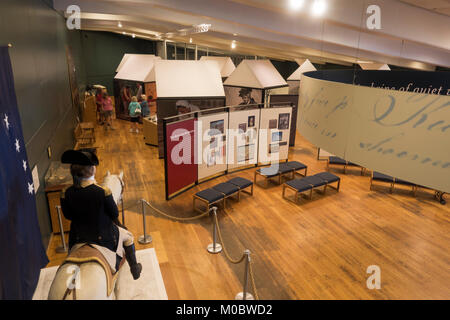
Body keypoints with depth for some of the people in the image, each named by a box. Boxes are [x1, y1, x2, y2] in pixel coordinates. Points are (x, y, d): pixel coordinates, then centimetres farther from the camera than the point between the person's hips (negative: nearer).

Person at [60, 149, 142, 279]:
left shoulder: (66, 194, -17)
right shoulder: (103, 192, -28)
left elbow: (68, 216, -1)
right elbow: (115, 214, -14)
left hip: (78, 239, 4)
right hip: (104, 238, -3)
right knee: (127, 236, 23)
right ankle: (134, 269, 37)